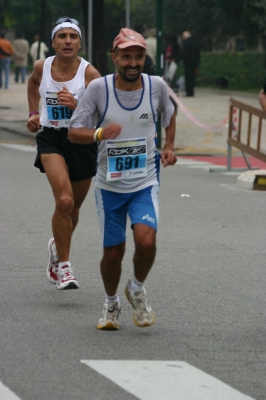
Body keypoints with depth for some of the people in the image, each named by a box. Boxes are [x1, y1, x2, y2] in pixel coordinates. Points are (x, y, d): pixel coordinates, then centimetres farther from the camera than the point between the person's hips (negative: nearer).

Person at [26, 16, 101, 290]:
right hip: (51, 139, 0)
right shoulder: (42, 67, -4)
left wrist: (76, 105, -31)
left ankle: (57, 246, 46)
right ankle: (63, 266, -10)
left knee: (73, 207, 14)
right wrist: (33, 113, 16)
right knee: (64, 200, -21)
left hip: (83, 141, 0)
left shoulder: (89, 73, -13)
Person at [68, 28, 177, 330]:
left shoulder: (156, 86, -6)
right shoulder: (98, 88, -11)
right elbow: (74, 132, -11)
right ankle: (111, 304, 34)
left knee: (146, 240, -21)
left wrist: (169, 146, 6)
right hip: (109, 184, 0)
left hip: (145, 183, 0)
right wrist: (99, 133, -30)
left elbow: (169, 115, 18)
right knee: (113, 251, 6)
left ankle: (137, 289, 9)